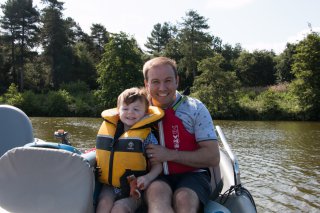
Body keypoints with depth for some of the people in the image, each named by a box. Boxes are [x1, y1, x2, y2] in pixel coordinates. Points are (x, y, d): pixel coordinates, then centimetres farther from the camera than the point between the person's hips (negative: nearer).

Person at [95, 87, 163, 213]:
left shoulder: (146, 135, -5)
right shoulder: (108, 129, 6)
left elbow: (157, 164, -5)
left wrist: (148, 177, -24)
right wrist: (96, 170, 5)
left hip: (134, 189, -3)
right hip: (110, 185, 3)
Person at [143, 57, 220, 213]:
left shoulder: (195, 109, 2)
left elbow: (213, 158, -4)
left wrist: (170, 154, -13)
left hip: (191, 175, -1)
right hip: (155, 177, 1)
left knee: (184, 199, -35)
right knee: (157, 192, -34)